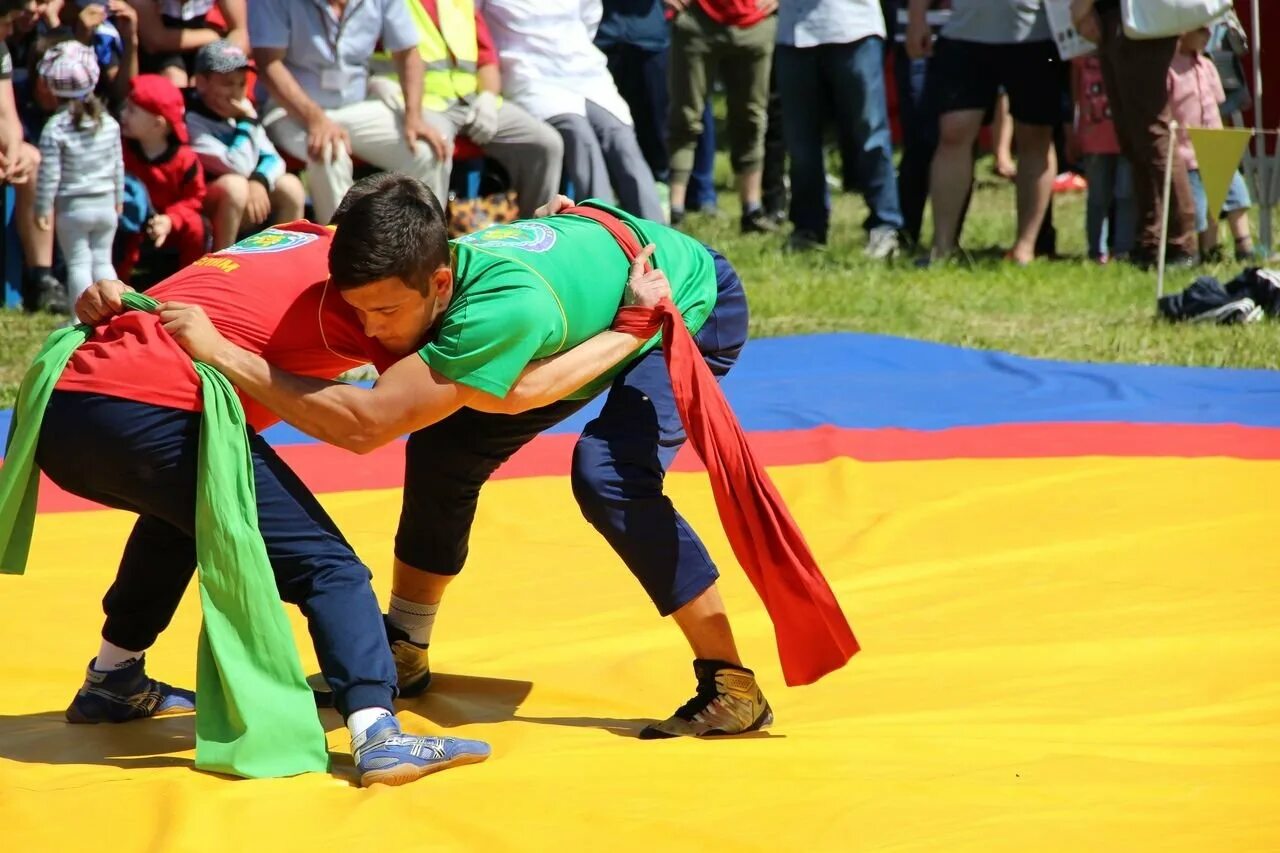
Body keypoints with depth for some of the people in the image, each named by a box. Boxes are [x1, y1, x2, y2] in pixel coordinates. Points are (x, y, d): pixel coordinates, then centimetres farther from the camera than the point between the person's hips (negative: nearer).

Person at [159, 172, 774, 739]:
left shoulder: (503, 307, -46)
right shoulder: (413, 275, -24)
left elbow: (364, 424, -49)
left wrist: (221, 353, -47)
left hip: (697, 304, -8)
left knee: (609, 473, -29)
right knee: (444, 450, -2)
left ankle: (731, 687, -16)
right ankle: (404, 654, 18)